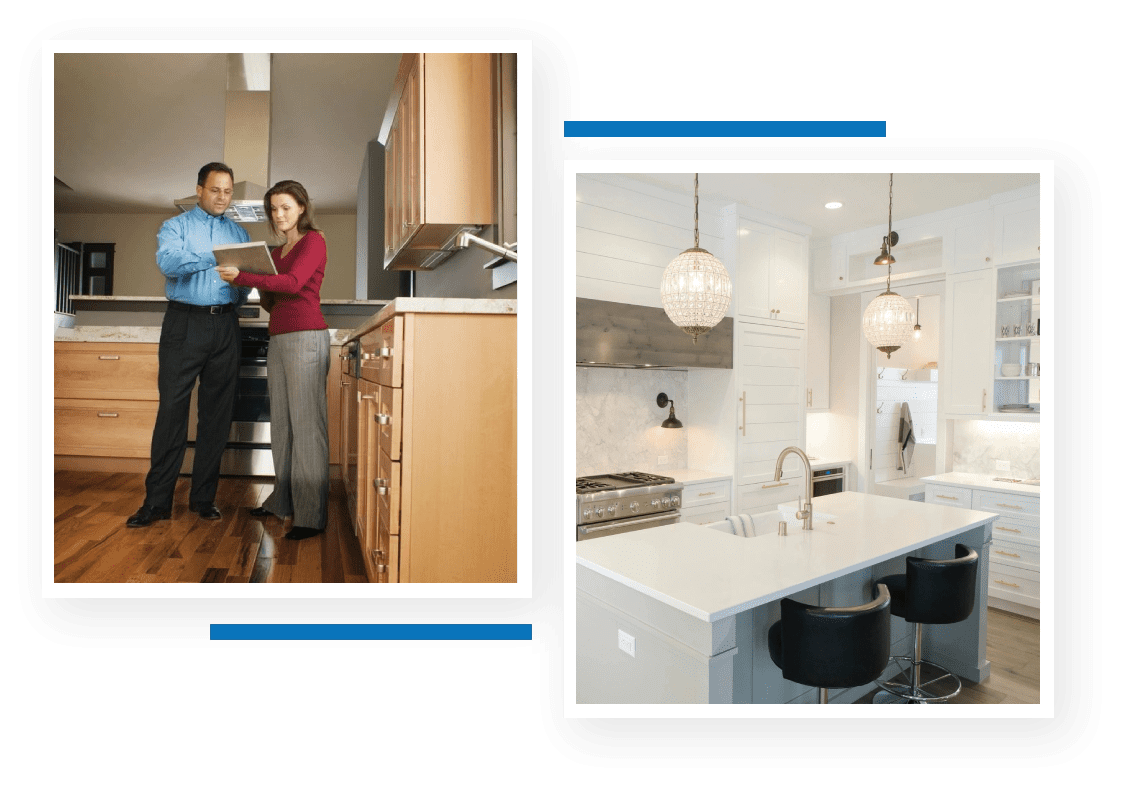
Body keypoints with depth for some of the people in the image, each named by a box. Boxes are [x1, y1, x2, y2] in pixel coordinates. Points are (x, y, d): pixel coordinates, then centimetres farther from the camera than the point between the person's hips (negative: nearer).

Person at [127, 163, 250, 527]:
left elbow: (247, 284, 11)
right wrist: (215, 257, -20)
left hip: (225, 326, 3)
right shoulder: (176, 226, 9)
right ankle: (157, 501, 2)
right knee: (172, 409, -5)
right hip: (184, 323, -2)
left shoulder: (240, 233, 18)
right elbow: (168, 261, -12)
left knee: (217, 413, 3)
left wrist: (243, 285, -11)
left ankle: (204, 497, 12)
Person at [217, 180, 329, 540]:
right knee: (281, 421, 8)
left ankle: (312, 515, -9)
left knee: (306, 422, -11)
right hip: (278, 338, 8)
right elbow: (272, 302, 21)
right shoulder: (277, 251, 23)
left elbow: (293, 282, -15)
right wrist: (263, 294, 1)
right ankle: (282, 500, 17)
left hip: (306, 337, -8)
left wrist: (242, 277, -21)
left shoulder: (313, 241, 1)